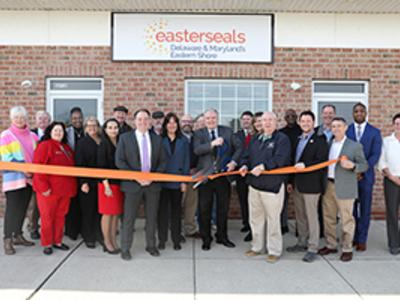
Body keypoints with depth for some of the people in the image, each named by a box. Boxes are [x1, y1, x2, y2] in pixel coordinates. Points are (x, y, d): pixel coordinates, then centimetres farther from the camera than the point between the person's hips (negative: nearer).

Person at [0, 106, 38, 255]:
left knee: (22, 208, 11)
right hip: (14, 178, -5)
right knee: (12, 208, -6)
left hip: (29, 178, 5)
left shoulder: (32, 136, 12)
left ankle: (18, 236, 22)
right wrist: (22, 170, -17)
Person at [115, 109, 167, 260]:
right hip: (133, 183, -3)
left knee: (152, 217, 11)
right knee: (128, 218, 2)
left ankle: (151, 245, 27)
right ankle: (125, 248, 15)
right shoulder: (125, 138, 0)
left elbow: (163, 161, 7)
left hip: (152, 183, 3)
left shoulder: (157, 139, 8)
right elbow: (119, 161, -5)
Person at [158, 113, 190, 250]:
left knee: (176, 210, 9)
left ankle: (176, 239, 19)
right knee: (163, 209, 5)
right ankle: (162, 239, 16)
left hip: (177, 181, 1)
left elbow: (186, 161, 4)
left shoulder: (183, 140, 6)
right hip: (162, 180, -1)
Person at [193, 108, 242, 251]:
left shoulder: (227, 131, 5)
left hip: (223, 175, 2)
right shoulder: (199, 134, 0)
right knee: (204, 209, 6)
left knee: (223, 208, 12)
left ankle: (222, 237, 28)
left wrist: (234, 161, -10)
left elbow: (239, 147, 6)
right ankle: (206, 239, 21)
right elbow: (197, 150, -16)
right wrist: (212, 144, -29)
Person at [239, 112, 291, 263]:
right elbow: (247, 156, 18)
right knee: (255, 217, 14)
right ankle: (257, 246, 29)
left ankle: (274, 251, 15)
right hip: (254, 184, 7)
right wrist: (245, 165, -3)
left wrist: (263, 166, -28)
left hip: (273, 185, -6)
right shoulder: (255, 139, 16)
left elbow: (280, 159, -20)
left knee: (273, 219, 2)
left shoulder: (282, 139, -6)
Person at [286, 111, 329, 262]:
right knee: (300, 216, 15)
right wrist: (290, 181, 16)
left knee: (311, 216, -1)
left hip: (311, 185, -7)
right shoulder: (298, 140, 17)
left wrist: (305, 164, -25)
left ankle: (313, 248, 9)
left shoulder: (319, 140, -7)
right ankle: (302, 243, 28)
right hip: (297, 184, 7)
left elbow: (322, 161, -15)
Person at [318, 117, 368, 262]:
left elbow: (365, 165, -1)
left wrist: (352, 166, -20)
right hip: (328, 186, 5)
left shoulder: (355, 146, -3)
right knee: (328, 217, 13)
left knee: (346, 219, 2)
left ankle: (347, 249, 15)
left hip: (344, 188, -5)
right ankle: (331, 245, 27)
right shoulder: (328, 144, 11)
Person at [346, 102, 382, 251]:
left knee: (365, 209, 5)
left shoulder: (375, 132, 3)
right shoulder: (346, 130, 5)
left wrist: (362, 170, -14)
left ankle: (362, 240, 15)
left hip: (366, 176, 0)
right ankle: (352, 237, 17)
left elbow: (375, 155, -4)